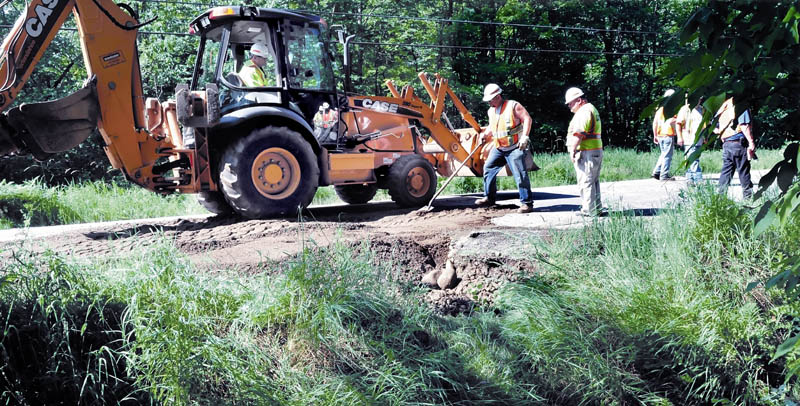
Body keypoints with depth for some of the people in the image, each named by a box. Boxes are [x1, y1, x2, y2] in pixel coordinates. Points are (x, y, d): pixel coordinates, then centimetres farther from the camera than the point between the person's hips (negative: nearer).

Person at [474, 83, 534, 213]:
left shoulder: (513, 106, -7)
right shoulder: (491, 111, 14)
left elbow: (527, 119, -10)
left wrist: (524, 136, -19)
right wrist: (485, 134, 6)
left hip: (515, 147, -8)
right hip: (499, 148, 8)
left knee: (520, 175, -12)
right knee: (488, 168, 8)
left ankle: (527, 203, -8)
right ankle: (489, 198, 22)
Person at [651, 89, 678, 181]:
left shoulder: (660, 109, 14)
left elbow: (654, 123, 14)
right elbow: (670, 122, -21)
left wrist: (655, 136, 19)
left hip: (660, 135, 8)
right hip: (668, 135, -8)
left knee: (663, 154, 17)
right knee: (667, 156, -2)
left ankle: (656, 172, 10)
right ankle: (664, 175, -2)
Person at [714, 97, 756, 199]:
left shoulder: (722, 107, 12)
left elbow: (715, 129, 14)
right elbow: (744, 126, -17)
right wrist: (751, 142, -15)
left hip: (726, 144, 6)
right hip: (739, 143, -6)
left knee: (726, 170, 10)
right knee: (743, 171, 1)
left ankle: (720, 194, 8)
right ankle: (748, 195, 6)